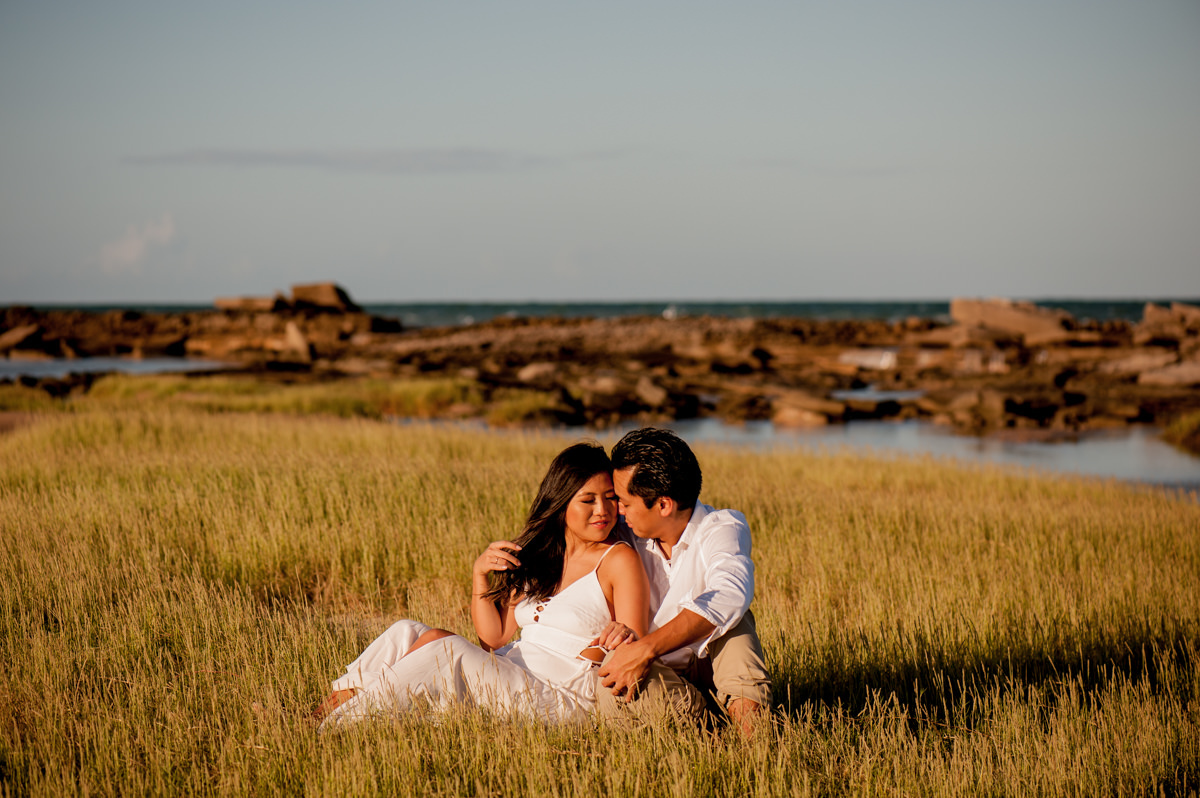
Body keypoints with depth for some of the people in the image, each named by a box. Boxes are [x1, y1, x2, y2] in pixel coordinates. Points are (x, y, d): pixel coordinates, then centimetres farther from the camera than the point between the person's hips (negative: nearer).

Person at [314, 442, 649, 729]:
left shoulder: (619, 559, -2)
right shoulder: (536, 555, 16)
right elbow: (493, 638, 11)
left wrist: (621, 638, -30)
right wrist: (480, 575, -3)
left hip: (561, 699, -7)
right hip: (507, 680, 7)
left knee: (444, 646, -25)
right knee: (407, 632, -6)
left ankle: (336, 725, -22)